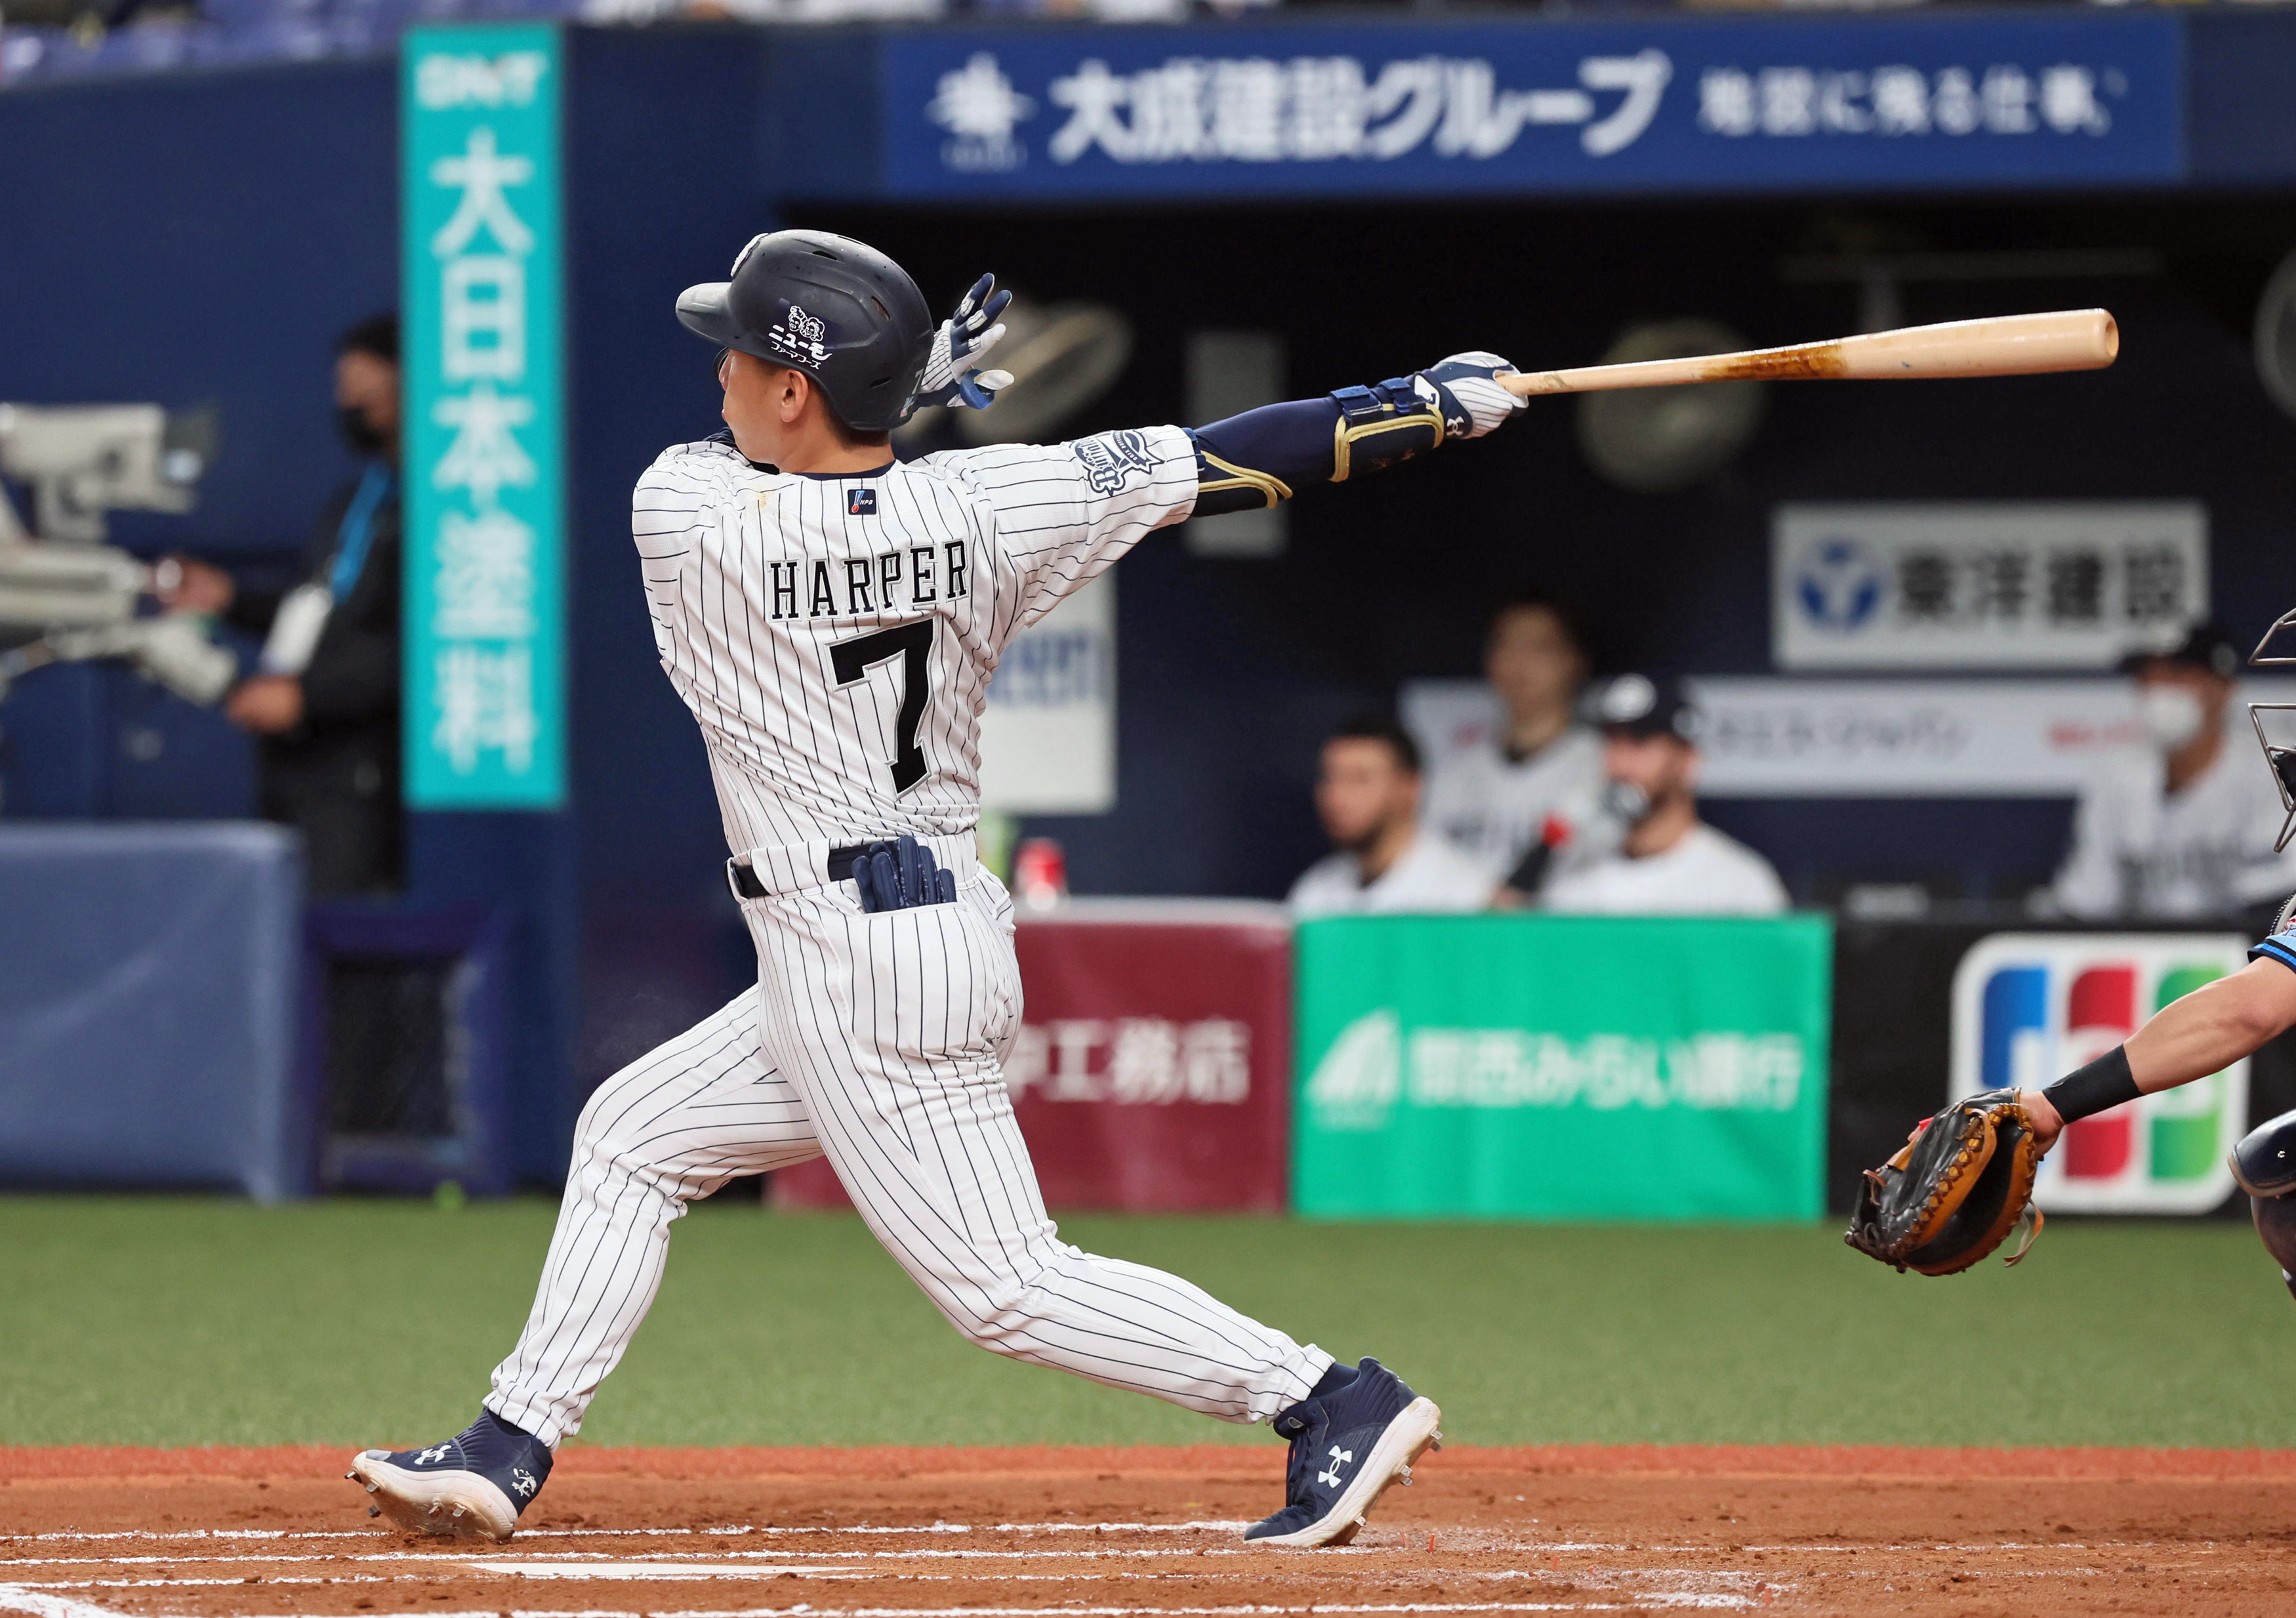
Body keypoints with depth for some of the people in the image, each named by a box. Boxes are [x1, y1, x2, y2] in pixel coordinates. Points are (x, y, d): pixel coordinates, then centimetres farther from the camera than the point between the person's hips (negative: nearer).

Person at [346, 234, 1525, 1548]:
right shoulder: (977, 503, -3)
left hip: (862, 970, -8)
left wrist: (917, 385, 9)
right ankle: (505, 1459, 21)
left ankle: (1332, 1403, -10)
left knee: (1003, 1282, -5)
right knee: (631, 1135, 18)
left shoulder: (682, 510, -14)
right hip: (946, 933, 8)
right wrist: (1440, 402, -1)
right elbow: (1213, 465, -6)